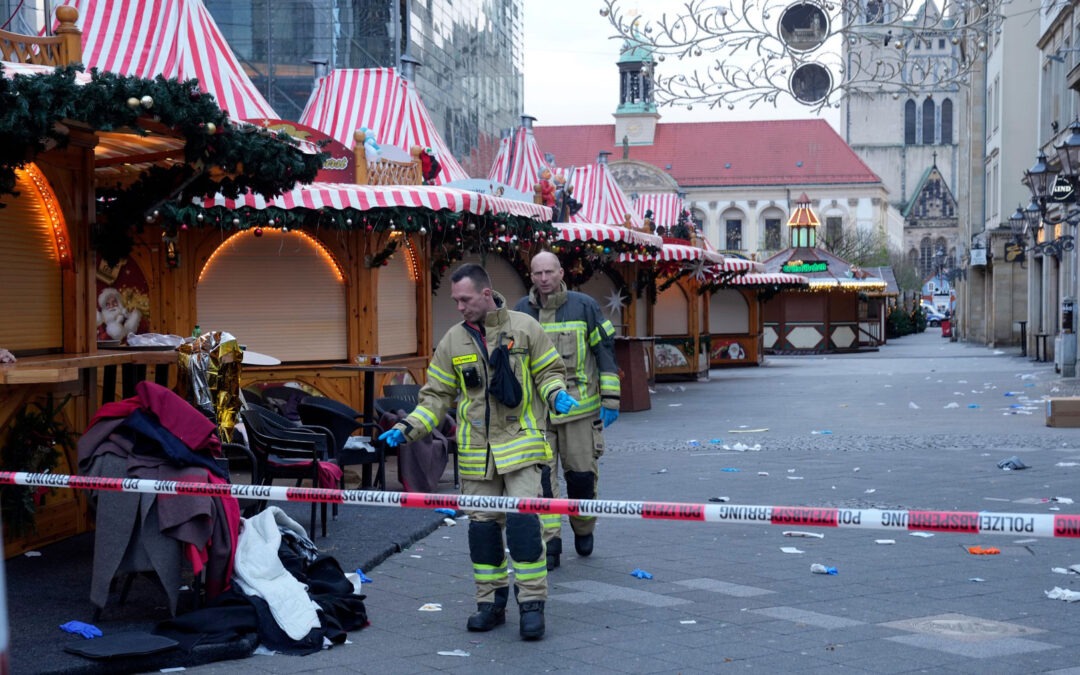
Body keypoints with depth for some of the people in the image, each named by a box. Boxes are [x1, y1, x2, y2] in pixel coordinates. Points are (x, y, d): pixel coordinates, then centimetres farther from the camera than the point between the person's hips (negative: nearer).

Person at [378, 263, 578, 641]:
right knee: (482, 525, 7)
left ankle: (532, 603, -3)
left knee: (523, 521, -12)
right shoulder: (453, 341, 7)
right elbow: (437, 396, 10)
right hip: (476, 451, 3)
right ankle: (491, 603, 19)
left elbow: (548, 371, 7)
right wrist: (408, 428, -2)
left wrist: (556, 394, -14)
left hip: (520, 445, -3)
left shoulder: (523, 327, -1)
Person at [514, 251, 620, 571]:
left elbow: (605, 351, 4)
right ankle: (550, 544, 1)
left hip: (579, 406, -1)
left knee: (582, 473, 4)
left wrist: (610, 399, -1)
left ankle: (583, 530, 30)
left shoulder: (584, 306, 0)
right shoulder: (521, 312, 6)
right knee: (542, 478, -5)